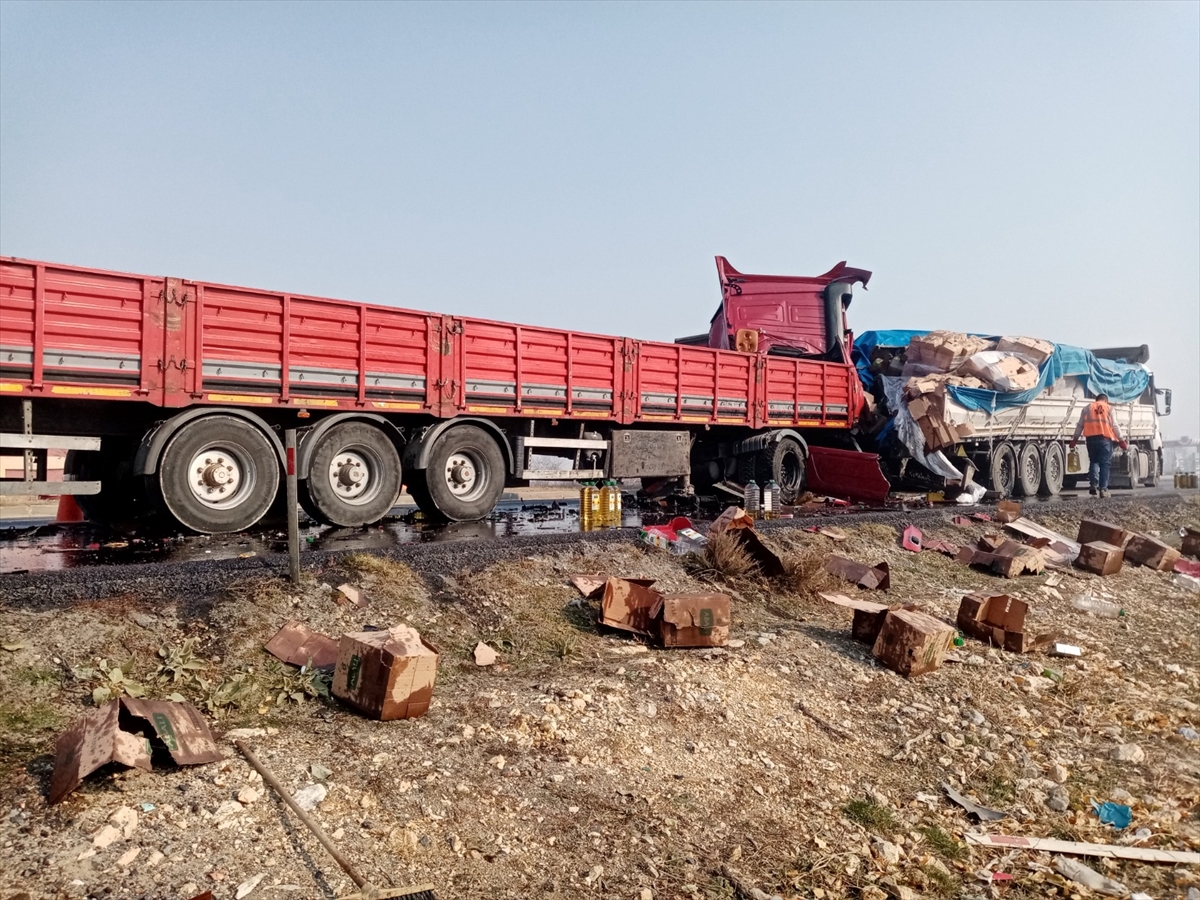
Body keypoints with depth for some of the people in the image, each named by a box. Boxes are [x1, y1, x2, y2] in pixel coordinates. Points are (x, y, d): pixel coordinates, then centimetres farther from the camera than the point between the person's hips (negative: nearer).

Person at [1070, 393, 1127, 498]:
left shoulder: (1088, 408, 15)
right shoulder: (1109, 408, 10)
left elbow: (1080, 425, 12)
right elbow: (1114, 426, 4)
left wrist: (1075, 439, 15)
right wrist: (1121, 440, 7)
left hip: (1091, 438, 2)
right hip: (1105, 438, -2)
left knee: (1093, 461, 13)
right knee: (1105, 463, 1)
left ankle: (1093, 484, -6)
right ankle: (1103, 489, -3)